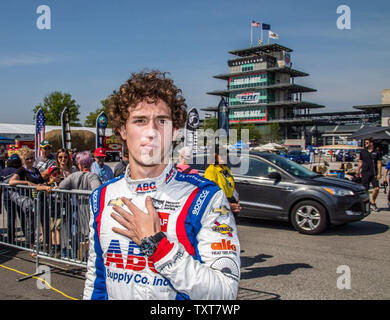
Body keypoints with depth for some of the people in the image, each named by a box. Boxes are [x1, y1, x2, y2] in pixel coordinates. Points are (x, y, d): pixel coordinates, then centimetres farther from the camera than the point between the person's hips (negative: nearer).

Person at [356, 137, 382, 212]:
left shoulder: (376, 152, 4)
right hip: (365, 173, 1)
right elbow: (360, 162, 14)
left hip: (374, 173, -1)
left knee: (376, 188, -10)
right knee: (365, 189, 1)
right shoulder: (362, 152, 8)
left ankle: (373, 203, 9)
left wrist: (379, 174, -5)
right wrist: (358, 171, 9)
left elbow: (379, 163, 3)